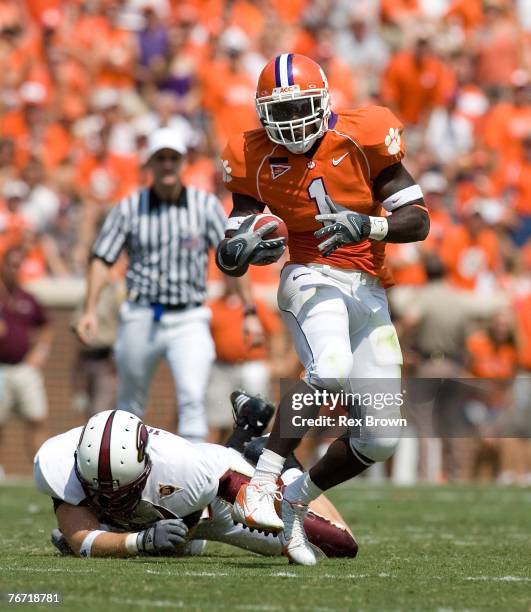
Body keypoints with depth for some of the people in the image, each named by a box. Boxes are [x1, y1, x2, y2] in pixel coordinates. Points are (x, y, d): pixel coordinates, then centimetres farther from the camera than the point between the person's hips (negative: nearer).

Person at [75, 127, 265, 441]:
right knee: (130, 405, 12)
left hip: (189, 321, -1)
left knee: (193, 395, -20)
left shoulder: (206, 205, 0)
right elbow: (103, 260, 1)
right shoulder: (129, 208, 1)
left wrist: (250, 312, -4)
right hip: (141, 318, 1)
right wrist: (90, 311, -11)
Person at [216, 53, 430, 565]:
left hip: (368, 292, 3)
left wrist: (369, 225, -24)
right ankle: (259, 488, -37)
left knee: (380, 440, 0)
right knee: (330, 370, -37)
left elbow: (418, 221, -5)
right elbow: (231, 254, 4)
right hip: (312, 277, -3)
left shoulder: (362, 139, -4)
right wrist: (238, 249, -20)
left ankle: (294, 502, 20)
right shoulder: (257, 160, 0)